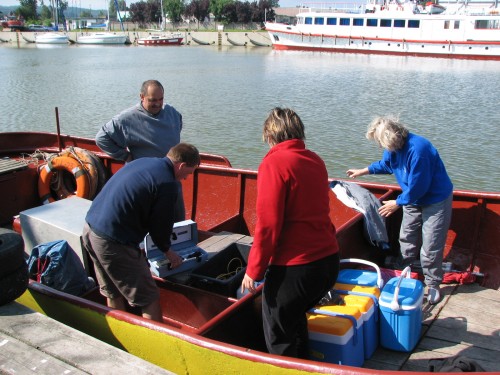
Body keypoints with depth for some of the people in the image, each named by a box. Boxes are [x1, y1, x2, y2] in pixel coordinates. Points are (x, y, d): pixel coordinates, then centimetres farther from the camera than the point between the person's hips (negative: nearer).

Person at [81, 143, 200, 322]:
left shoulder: (142, 161, 11)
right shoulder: (167, 184, -14)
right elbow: (161, 224, -6)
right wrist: (168, 251, 15)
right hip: (113, 242, -9)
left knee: (113, 294, 24)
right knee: (149, 298, 4)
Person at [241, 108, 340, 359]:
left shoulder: (274, 162, -14)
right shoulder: (315, 160, 7)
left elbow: (268, 224, -17)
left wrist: (254, 270, -7)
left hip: (294, 268, -7)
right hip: (329, 261, 8)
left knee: (279, 338, 13)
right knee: (295, 319, 29)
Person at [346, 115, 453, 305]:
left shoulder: (418, 150, -34)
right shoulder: (394, 147, -6)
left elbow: (417, 187, -29)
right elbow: (385, 164, 19)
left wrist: (397, 203, -16)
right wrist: (363, 171, 23)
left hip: (436, 200, -8)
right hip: (413, 199, 8)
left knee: (430, 246, -4)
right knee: (407, 239, 16)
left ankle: (433, 284, 13)